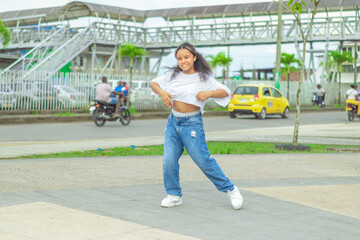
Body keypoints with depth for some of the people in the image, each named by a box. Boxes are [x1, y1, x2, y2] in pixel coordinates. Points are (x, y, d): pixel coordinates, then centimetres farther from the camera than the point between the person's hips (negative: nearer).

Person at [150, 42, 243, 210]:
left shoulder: (203, 78, -3)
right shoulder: (173, 75, 7)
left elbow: (226, 92, -4)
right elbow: (153, 83, 13)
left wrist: (209, 93, -22)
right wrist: (161, 92, -7)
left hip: (192, 123, -4)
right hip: (173, 121, 4)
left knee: (203, 160, -4)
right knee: (169, 161, -3)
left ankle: (230, 190, 10)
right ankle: (174, 195, 13)